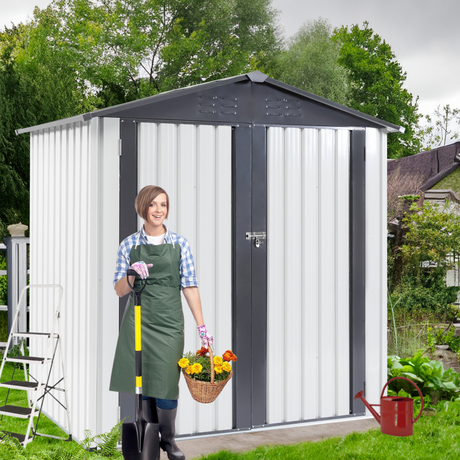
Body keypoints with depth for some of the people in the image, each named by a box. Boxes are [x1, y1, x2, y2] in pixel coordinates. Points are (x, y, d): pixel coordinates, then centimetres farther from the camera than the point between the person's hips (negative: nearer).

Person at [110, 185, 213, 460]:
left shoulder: (179, 244, 4)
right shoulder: (129, 245, 4)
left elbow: (189, 287, 2)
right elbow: (120, 290, 5)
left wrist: (202, 326, -3)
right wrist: (132, 275, -16)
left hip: (169, 321, -1)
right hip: (138, 321, 1)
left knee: (166, 383, -3)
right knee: (143, 380, 4)